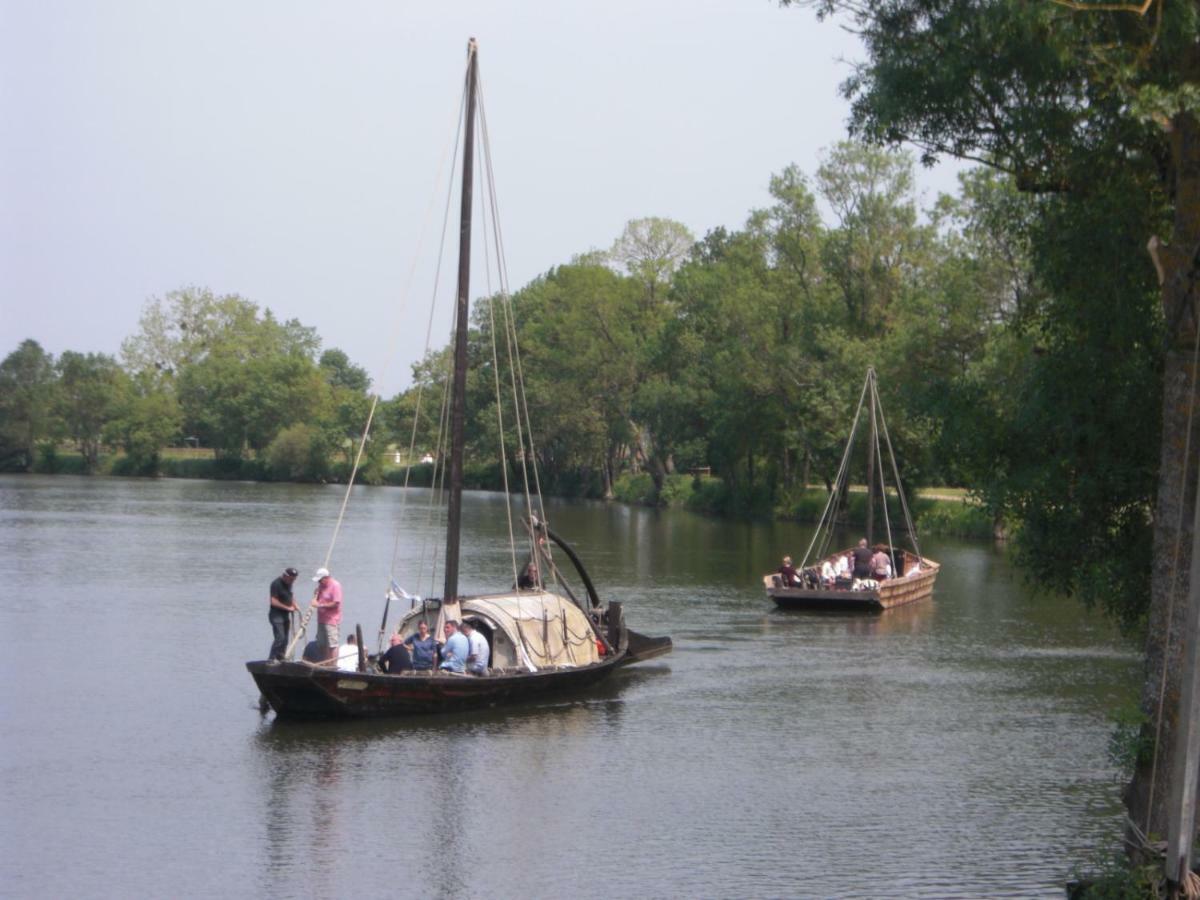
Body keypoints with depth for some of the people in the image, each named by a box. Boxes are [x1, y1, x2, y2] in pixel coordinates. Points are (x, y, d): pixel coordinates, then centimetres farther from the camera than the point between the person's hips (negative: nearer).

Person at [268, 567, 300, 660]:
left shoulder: (288, 584, 11)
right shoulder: (276, 584, -15)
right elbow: (274, 602, -20)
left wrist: (295, 606, 7)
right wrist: (288, 608, -17)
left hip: (285, 615, 9)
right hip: (276, 615, -9)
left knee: (285, 640, 8)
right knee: (280, 638, -17)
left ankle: (280, 660, 14)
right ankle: (271, 659, -14)